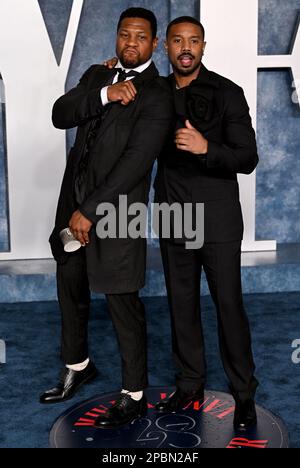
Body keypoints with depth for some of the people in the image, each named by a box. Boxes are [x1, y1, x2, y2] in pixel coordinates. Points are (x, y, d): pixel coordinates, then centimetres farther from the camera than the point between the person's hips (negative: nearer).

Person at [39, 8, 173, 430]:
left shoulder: (157, 96, -10)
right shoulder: (97, 76, 12)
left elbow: (135, 161, -18)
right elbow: (60, 115, -2)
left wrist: (90, 211, -19)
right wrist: (105, 94, -17)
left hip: (116, 213, -7)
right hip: (74, 204, 7)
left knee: (123, 306, 1)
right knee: (71, 293, 19)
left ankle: (134, 396, 18)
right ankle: (78, 366, 42)